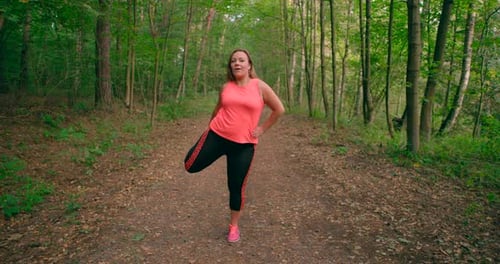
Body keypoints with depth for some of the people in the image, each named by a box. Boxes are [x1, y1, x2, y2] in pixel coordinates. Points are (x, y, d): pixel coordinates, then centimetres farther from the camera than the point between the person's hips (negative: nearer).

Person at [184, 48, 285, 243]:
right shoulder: (226, 87, 3)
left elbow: (279, 110, 1)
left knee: (236, 187, 4)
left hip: (244, 144, -2)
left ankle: (234, 226, 25)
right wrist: (212, 127, 20)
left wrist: (262, 128, -1)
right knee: (191, 165, 0)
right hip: (217, 136, 2)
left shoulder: (259, 87, -5)